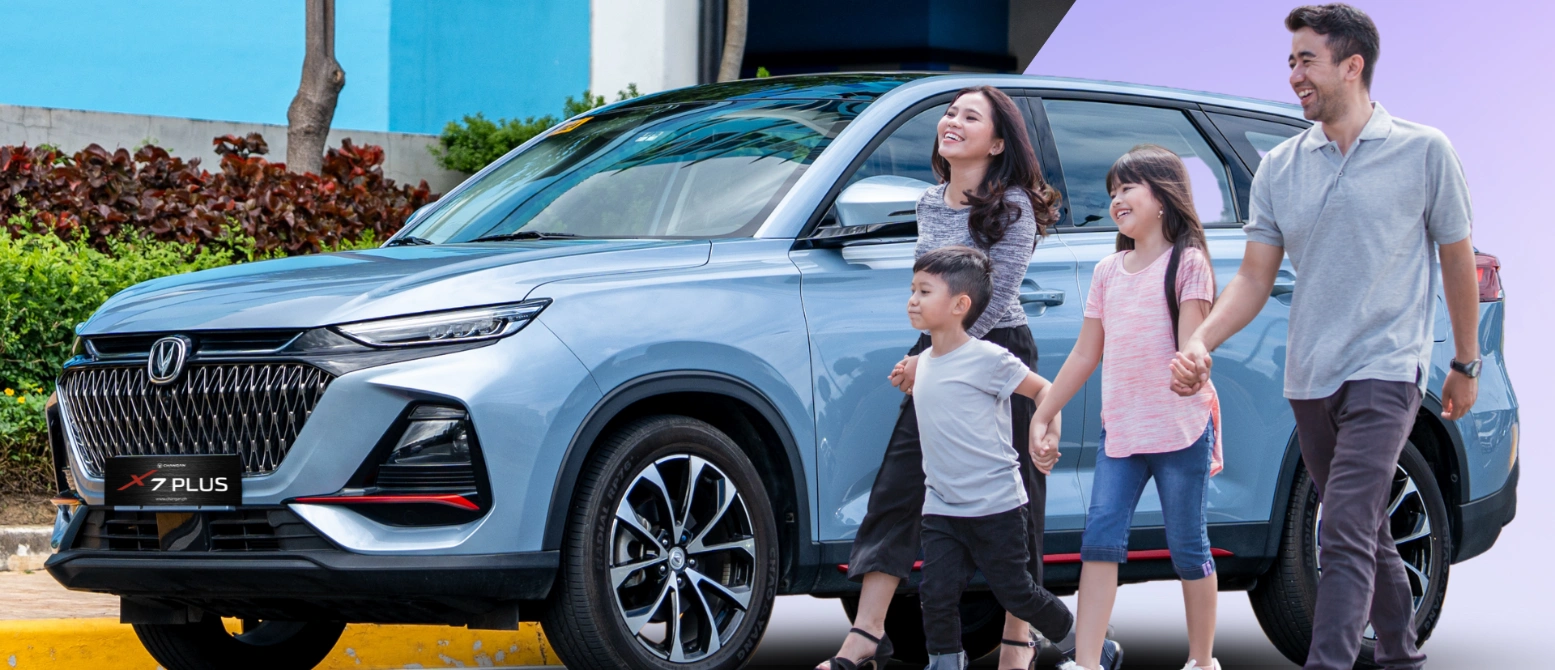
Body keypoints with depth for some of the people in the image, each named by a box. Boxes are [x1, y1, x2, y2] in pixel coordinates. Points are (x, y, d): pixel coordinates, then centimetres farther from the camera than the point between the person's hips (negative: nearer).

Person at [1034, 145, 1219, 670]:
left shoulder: (1187, 263, -2)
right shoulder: (1108, 272, 13)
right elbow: (1086, 355, 17)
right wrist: (1041, 415, 16)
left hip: (1180, 428, -5)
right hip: (1119, 430, 5)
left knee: (1187, 547, 3)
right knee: (1100, 538, -6)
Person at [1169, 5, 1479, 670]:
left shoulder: (1423, 152, -3)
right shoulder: (1280, 166, 7)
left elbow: (1457, 261, 6)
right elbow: (1254, 277, 5)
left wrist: (1466, 365, 9)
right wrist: (1201, 342, -11)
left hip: (1384, 371, -5)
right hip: (1309, 379, 5)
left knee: (1345, 530, -18)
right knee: (1365, 531, 15)